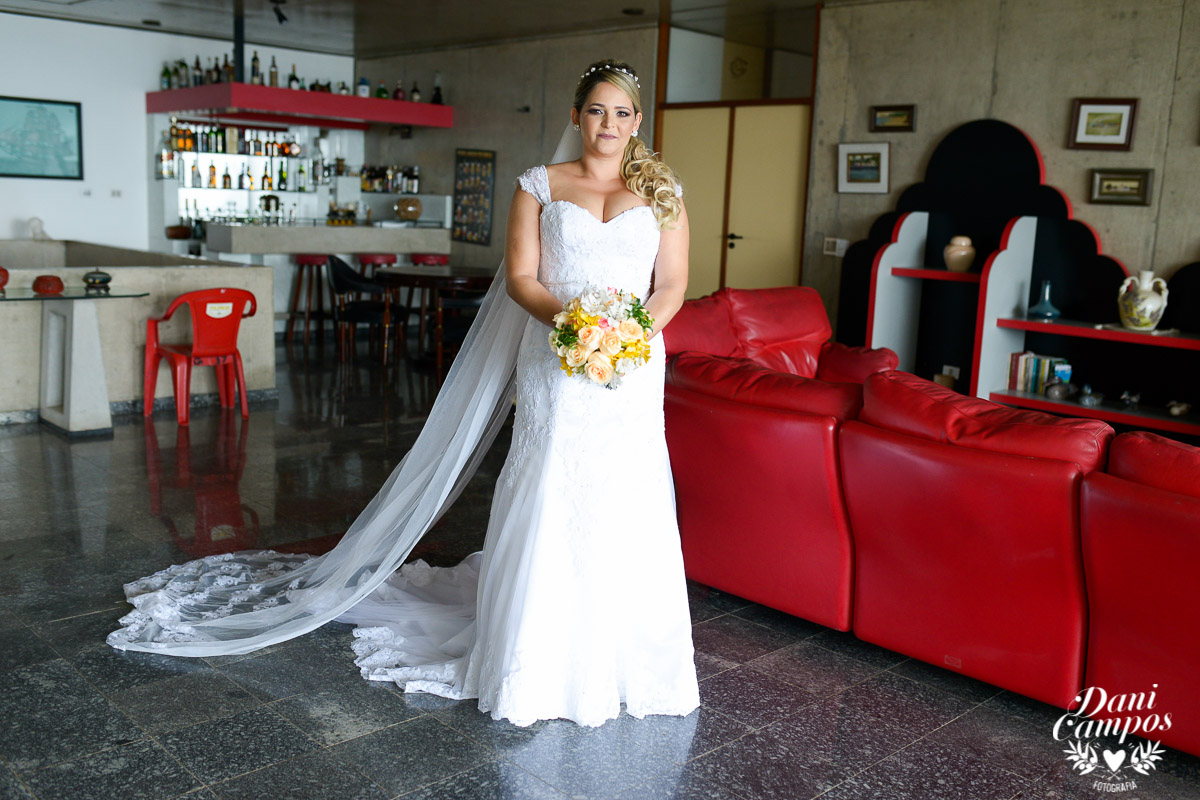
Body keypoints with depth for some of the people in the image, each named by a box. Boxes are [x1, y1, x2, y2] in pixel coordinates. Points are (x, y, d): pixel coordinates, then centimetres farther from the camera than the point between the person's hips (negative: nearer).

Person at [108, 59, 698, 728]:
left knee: (627, 508, -1)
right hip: (556, 368, -1)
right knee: (547, 502, -3)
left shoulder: (663, 190, 12)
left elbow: (672, 283, 7)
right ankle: (539, 659, 11)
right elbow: (521, 278, 2)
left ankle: (623, 659, 15)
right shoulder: (540, 185, 9)